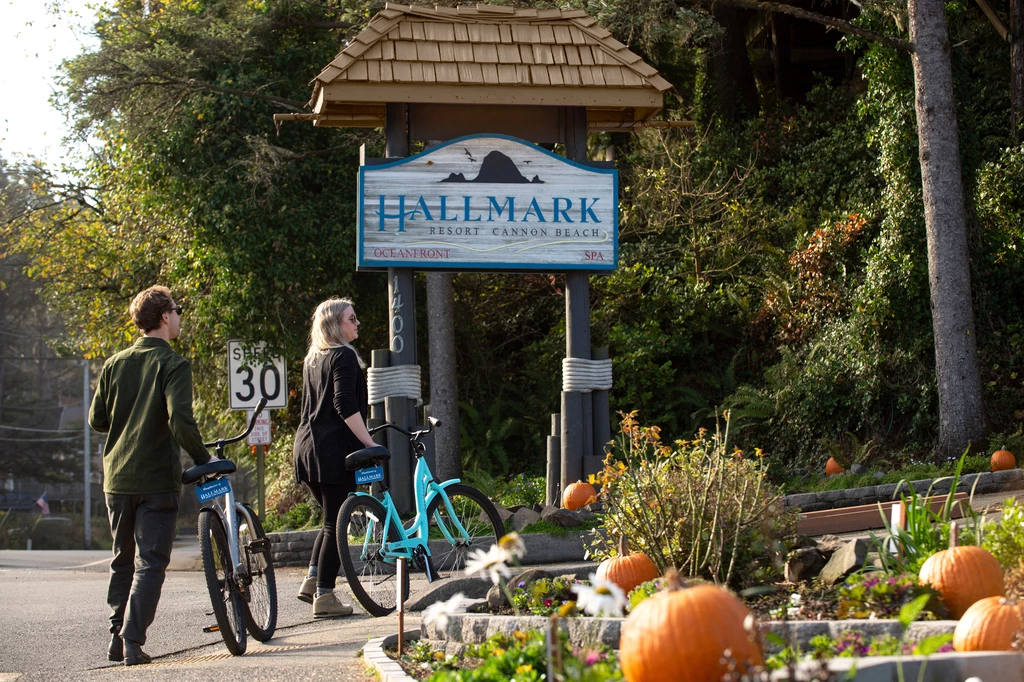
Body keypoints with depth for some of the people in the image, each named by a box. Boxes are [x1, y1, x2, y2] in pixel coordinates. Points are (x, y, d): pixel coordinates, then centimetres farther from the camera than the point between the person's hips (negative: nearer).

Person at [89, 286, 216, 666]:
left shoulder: (114, 364, 7)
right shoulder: (172, 364, -10)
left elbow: (96, 420, 8)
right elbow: (180, 421, -21)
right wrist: (203, 459, -10)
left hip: (116, 478, 6)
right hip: (156, 479, -6)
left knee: (123, 560, 17)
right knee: (150, 563, -2)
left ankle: (117, 637, 20)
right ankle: (133, 641, -10)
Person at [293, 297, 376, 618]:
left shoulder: (312, 359, 18)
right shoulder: (344, 356, -9)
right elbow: (346, 406, -18)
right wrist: (369, 443, -17)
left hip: (306, 446, 9)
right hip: (334, 448, -9)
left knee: (332, 518, 19)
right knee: (336, 522, -3)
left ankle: (312, 581, 13)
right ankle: (325, 596, -2)